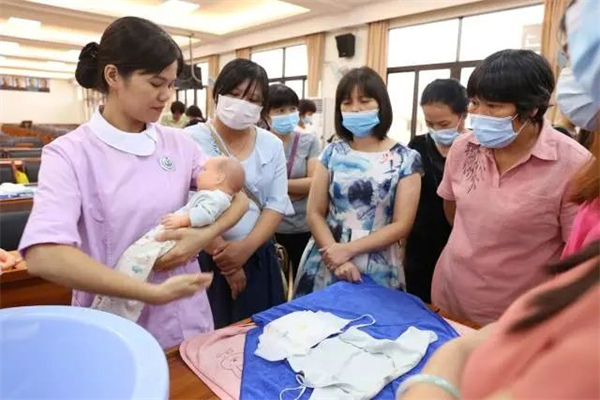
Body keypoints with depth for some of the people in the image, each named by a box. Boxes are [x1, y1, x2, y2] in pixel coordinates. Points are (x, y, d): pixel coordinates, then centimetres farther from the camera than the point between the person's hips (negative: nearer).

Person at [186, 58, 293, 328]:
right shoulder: (192, 140, -7)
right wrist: (223, 258, -11)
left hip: (258, 258, 4)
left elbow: (277, 203, 0)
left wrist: (247, 247, -14)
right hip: (204, 259, -3)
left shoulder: (272, 145, 6)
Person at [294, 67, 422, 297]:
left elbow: (402, 225, -7)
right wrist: (337, 259, -13)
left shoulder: (406, 159, -4)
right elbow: (314, 213, 0)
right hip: (324, 267, 2)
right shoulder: (332, 153, 2)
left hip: (376, 273, -2)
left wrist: (348, 249, -15)